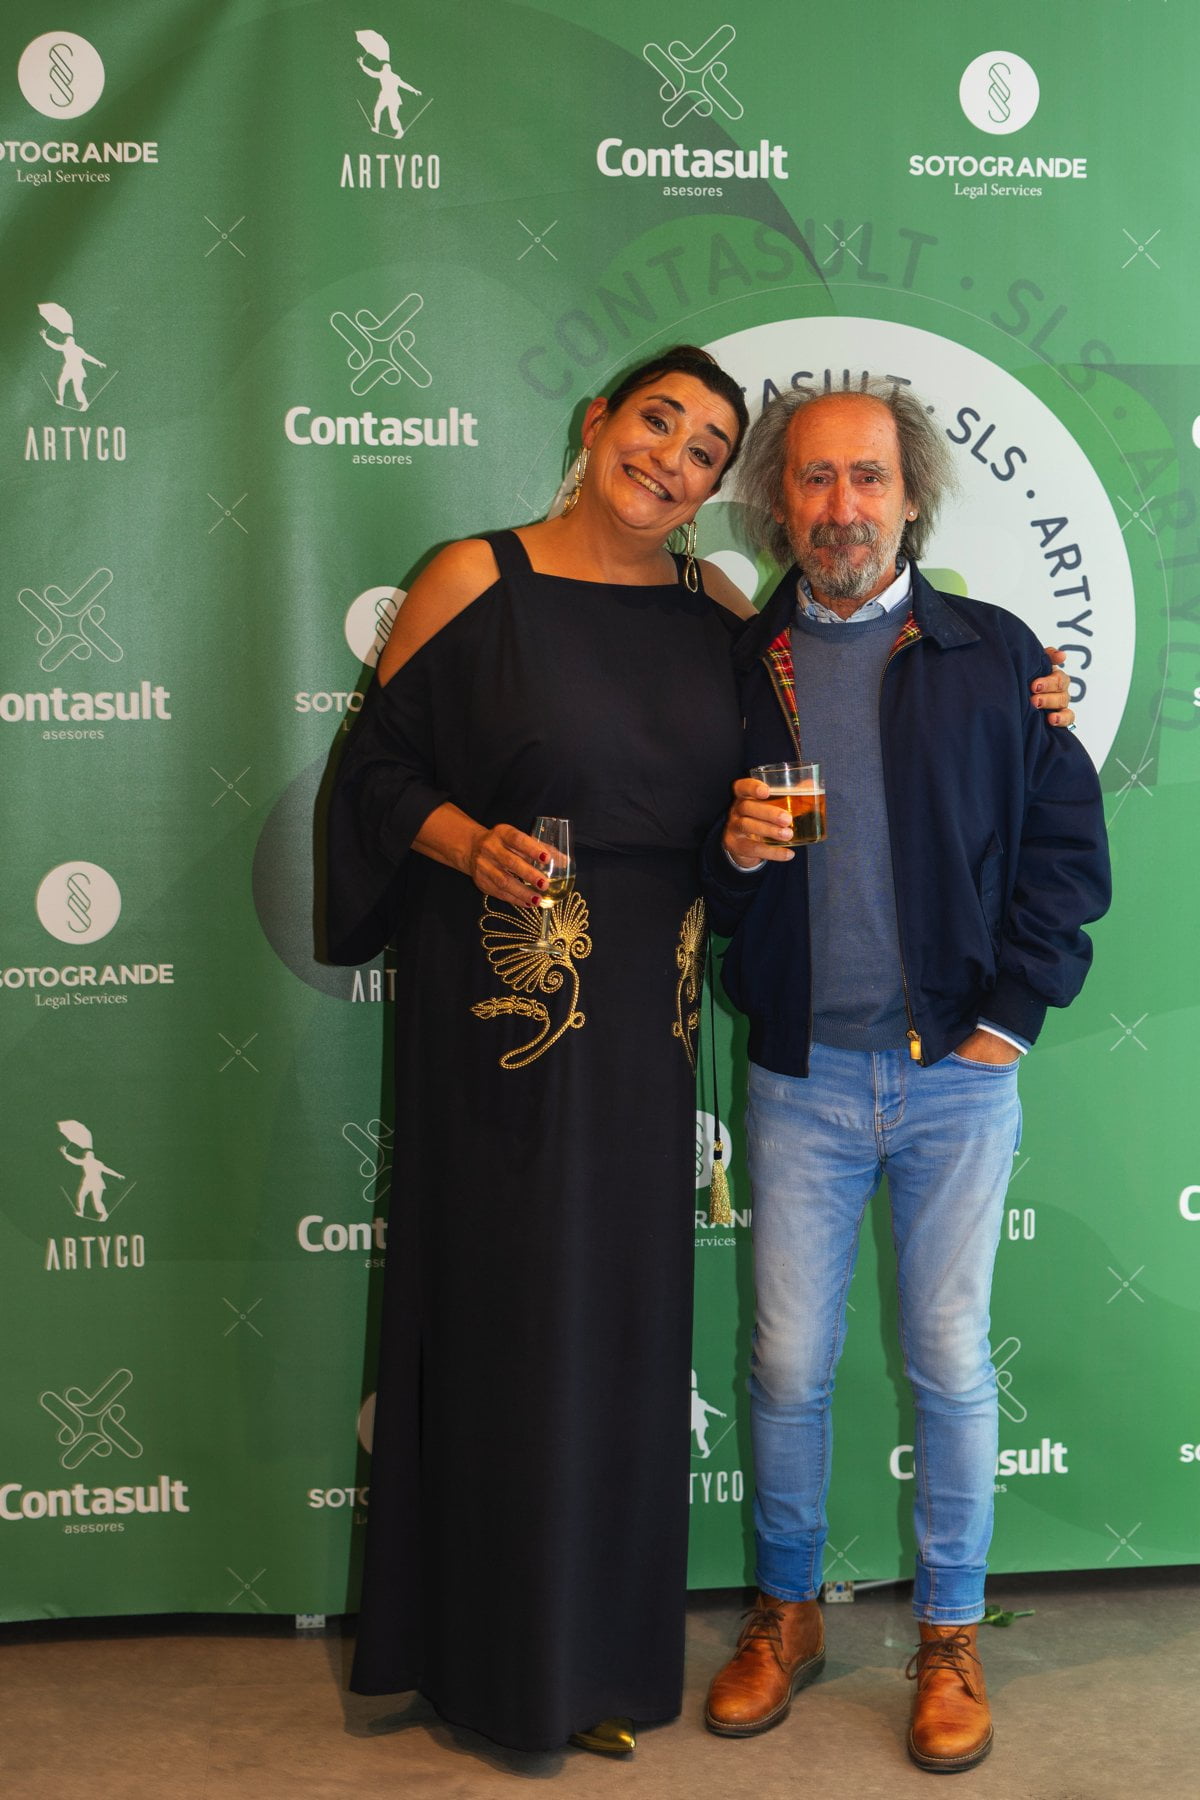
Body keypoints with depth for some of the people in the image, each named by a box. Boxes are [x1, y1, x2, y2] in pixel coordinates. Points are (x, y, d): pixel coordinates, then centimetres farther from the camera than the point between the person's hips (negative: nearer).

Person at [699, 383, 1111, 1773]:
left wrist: (1011, 1018, -6)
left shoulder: (993, 654, 1)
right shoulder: (737, 666, 5)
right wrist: (731, 852, -11)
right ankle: (786, 1614, 29)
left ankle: (950, 1638, 26)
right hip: (799, 1075, 1)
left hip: (956, 1072, -1)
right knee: (787, 1369, 7)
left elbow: (1069, 850, 0)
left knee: (951, 1367, 7)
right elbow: (695, 884, 11)